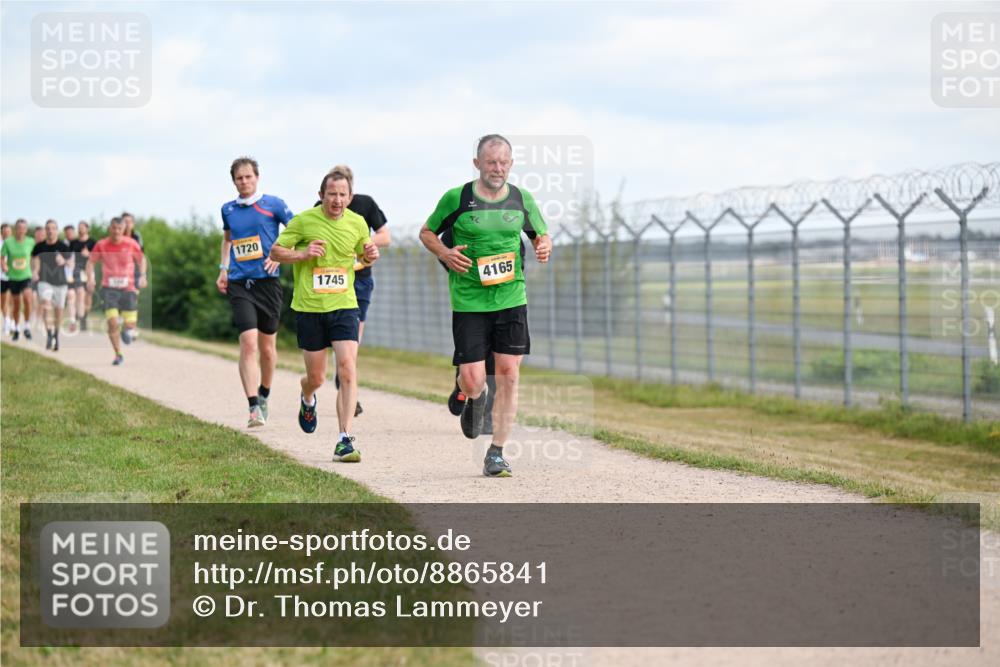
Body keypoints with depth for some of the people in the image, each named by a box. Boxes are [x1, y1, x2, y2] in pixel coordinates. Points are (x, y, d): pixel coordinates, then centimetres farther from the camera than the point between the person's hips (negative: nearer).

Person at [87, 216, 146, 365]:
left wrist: (142, 276, -5)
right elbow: (91, 262, 5)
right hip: (109, 288, -1)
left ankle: (126, 331, 39)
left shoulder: (131, 244, -5)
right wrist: (90, 279, -9)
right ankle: (118, 355, 0)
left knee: (130, 324, 0)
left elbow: (141, 260, 9)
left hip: (128, 287, 1)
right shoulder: (101, 245, -5)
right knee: (112, 322, -14)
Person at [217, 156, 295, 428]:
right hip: (239, 283, 1)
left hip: (267, 281, -1)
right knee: (248, 342, -15)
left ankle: (263, 397, 32)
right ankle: (253, 408, -19)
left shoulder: (273, 204, 0)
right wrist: (224, 268, 17)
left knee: (267, 347, 9)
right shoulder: (228, 209, 10)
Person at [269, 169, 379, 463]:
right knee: (316, 378, 8)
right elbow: (275, 251, 1)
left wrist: (370, 255, -4)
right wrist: (303, 254, -16)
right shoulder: (304, 221, -7)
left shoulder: (357, 223, 2)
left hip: (344, 306, 1)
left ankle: (345, 440, -14)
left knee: (348, 371, -15)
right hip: (309, 307, -1)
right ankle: (307, 400, 47)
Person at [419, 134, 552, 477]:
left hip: (511, 298, 2)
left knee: (508, 374, -4)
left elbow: (542, 234, 19)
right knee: (472, 380, -6)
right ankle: (475, 398, 34)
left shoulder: (522, 200, 4)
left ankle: (496, 453, 7)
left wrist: (544, 247, -4)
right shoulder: (456, 199, -4)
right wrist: (445, 253, -10)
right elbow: (426, 233, 10)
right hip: (468, 302, -2)